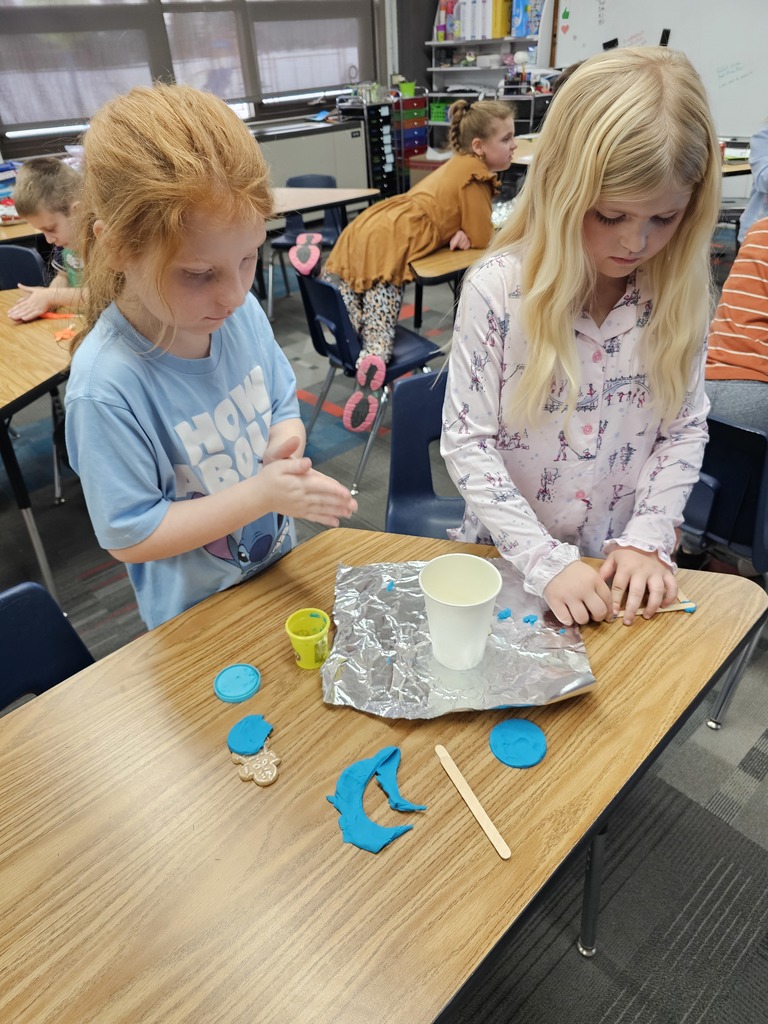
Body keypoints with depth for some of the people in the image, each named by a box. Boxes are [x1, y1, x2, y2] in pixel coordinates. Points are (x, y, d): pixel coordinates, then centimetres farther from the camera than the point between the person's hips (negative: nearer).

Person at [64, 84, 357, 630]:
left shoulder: (240, 312, -15)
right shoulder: (106, 388, -31)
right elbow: (130, 536, -23)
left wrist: (285, 443, -21)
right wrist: (261, 493, -29)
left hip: (278, 567, 5)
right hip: (196, 613, -5)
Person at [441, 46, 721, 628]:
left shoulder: (680, 289, -6)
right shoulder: (498, 289, -17)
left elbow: (687, 428, 2)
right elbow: (467, 442, -15)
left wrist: (648, 537, -11)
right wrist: (545, 559, -19)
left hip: (627, 564, 2)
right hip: (511, 556, -1)